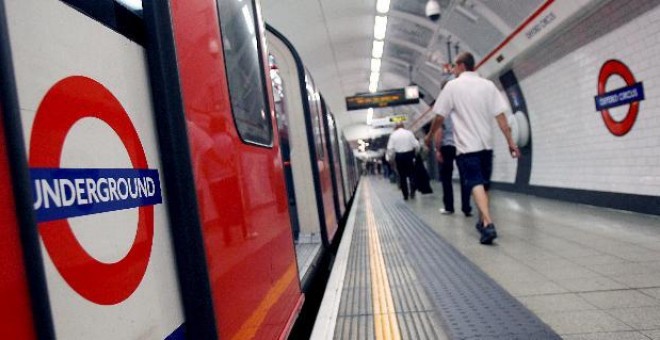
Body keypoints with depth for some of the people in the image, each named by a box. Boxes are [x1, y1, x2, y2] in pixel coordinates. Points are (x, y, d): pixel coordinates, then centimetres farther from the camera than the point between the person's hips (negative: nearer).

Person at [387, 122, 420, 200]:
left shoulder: (393, 135, -1)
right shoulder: (409, 133, -1)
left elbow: (390, 148, -5)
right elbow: (416, 145, -4)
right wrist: (414, 150, 15)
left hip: (399, 156, 0)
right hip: (409, 154, 0)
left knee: (402, 176, 7)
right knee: (411, 174, 11)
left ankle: (405, 195, 8)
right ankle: (412, 191, -1)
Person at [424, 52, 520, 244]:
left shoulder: (453, 86, -3)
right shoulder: (488, 85, 6)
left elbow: (440, 116, -1)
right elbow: (500, 115, 0)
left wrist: (429, 136, 15)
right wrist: (510, 141, 1)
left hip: (467, 145, -4)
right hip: (486, 144, 5)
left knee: (475, 184, -10)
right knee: (484, 184, 15)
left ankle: (488, 224, -26)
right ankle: (483, 221, 27)